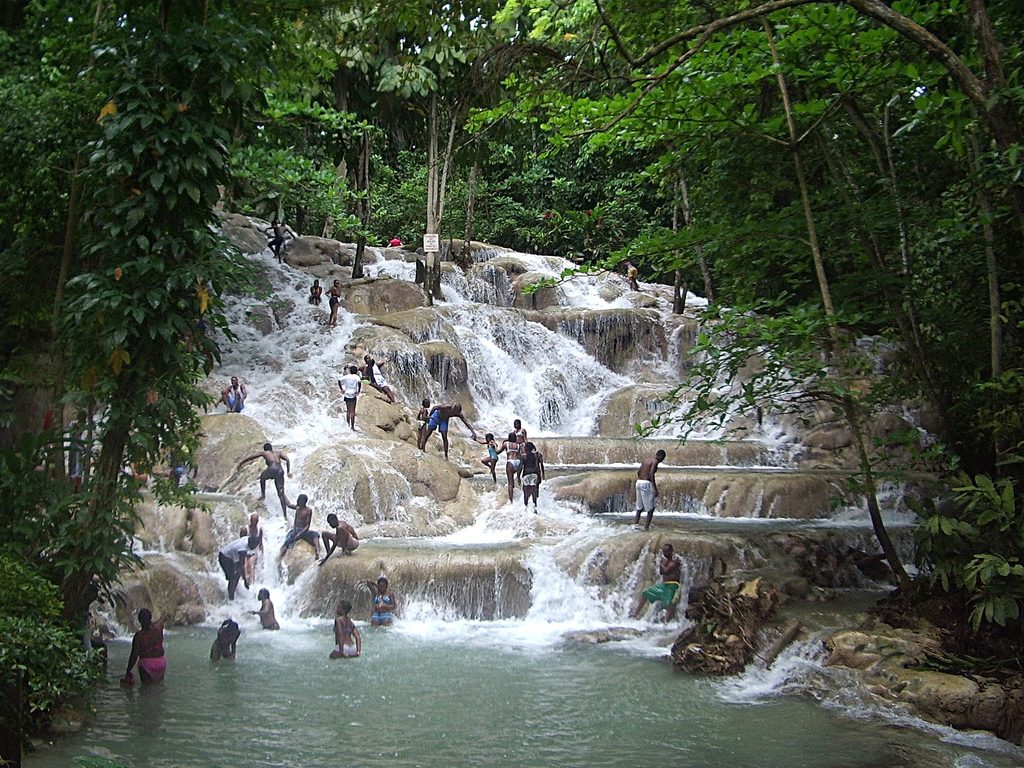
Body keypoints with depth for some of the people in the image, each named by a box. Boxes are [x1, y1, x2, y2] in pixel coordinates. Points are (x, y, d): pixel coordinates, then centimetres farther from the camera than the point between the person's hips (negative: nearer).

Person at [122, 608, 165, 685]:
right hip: (161, 663, 3)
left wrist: (128, 672, -5)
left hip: (146, 665, -3)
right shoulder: (159, 628, -9)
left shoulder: (138, 636, -16)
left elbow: (134, 655, -13)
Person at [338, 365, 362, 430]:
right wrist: (358, 391, -15)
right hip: (353, 395, -4)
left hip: (347, 395, 4)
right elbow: (359, 382, -24)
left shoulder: (346, 376, 6)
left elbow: (339, 380, -2)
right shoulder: (356, 377, -4)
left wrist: (341, 389, 2)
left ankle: (348, 426, 16)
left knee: (348, 411, 13)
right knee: (352, 411, -2)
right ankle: (352, 426, -5)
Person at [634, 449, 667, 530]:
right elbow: (651, 474, -21)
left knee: (640, 505, 18)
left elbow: (638, 472, 20)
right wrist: (655, 489, -20)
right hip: (646, 484, -8)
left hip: (639, 482, 8)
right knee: (651, 507, 1)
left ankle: (636, 522, 7)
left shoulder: (646, 459, 17)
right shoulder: (655, 461, -9)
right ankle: (647, 526, -3)